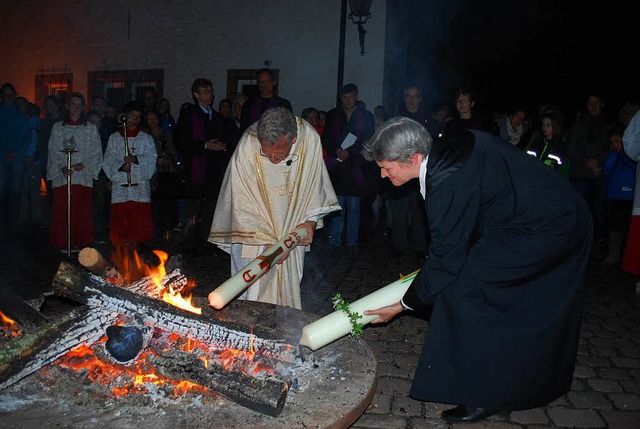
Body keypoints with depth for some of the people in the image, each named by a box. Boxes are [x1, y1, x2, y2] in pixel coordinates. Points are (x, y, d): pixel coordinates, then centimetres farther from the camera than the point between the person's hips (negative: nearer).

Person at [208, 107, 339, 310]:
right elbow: (242, 201, -18)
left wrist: (311, 220, -12)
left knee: (289, 290, 10)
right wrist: (266, 242, -21)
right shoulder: (247, 145, -25)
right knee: (249, 294, 1)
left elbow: (315, 183, -2)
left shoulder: (310, 139, -19)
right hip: (254, 235, -2)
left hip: (292, 232, 2)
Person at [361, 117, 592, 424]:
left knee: (461, 291, -10)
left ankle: (485, 396, 5)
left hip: (541, 232, -10)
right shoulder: (446, 151, -1)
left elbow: (445, 259, -19)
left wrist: (403, 305, -6)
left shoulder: (449, 181, -28)